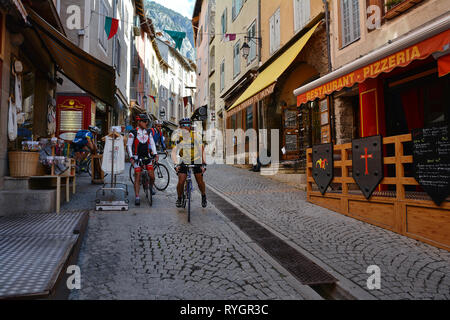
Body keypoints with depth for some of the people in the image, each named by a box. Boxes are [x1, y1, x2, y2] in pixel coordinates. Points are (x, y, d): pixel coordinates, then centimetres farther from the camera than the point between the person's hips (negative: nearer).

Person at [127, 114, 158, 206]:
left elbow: (152, 144, 9)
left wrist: (155, 154, -2)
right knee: (137, 178, -3)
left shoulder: (149, 132, 6)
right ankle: (137, 197, 2)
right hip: (137, 158, -3)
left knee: (152, 176, -3)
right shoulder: (133, 133, -6)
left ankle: (151, 187, 28)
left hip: (147, 157, 3)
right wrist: (131, 157, -10)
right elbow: (129, 145, -3)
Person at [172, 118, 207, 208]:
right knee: (181, 182, -10)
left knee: (200, 181, -3)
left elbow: (201, 151, -17)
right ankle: (179, 198, 16)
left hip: (196, 161, -1)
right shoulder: (178, 137, -14)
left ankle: (204, 197, 24)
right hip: (184, 162, 1)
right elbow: (174, 152, -14)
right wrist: (176, 164, -26)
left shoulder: (196, 136, -19)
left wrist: (203, 164, -23)